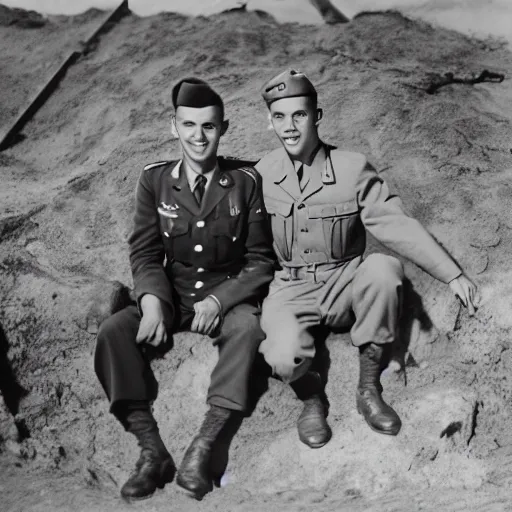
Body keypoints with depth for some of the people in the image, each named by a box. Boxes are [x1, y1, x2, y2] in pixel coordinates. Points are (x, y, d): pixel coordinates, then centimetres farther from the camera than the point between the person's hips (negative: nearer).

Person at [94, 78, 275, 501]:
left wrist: (218, 300, -20)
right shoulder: (154, 180, 0)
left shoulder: (246, 182, -5)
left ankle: (202, 449, -34)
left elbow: (260, 260, -4)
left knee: (247, 328, -35)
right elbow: (145, 252, -1)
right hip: (171, 296, 2)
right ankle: (153, 451, -25)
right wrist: (152, 299, -22)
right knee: (113, 331, -24)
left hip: (228, 297, -2)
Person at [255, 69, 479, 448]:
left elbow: (397, 225, -10)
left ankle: (369, 388, -13)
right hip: (289, 291, -1)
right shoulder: (261, 174, -3)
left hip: (344, 285, 1)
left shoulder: (353, 168, -7)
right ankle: (311, 395, 7)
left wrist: (453, 274, -15)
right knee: (285, 358, -34)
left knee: (384, 268, -33)